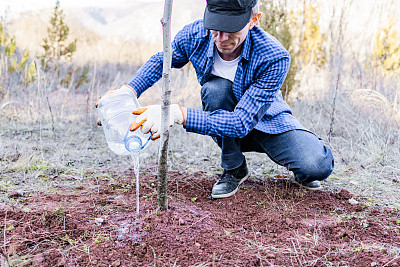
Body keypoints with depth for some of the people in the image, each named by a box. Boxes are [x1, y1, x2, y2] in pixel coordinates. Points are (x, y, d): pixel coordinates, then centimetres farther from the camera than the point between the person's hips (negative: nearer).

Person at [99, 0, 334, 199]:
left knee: (318, 167, -29)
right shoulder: (195, 34, -21)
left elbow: (242, 122, -39)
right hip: (227, 131, 3)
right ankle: (234, 169, -10)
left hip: (267, 123, -2)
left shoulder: (274, 58, -34)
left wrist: (178, 114, -50)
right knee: (215, 88, -33)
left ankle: (299, 170, 12)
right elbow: (161, 61, 0)